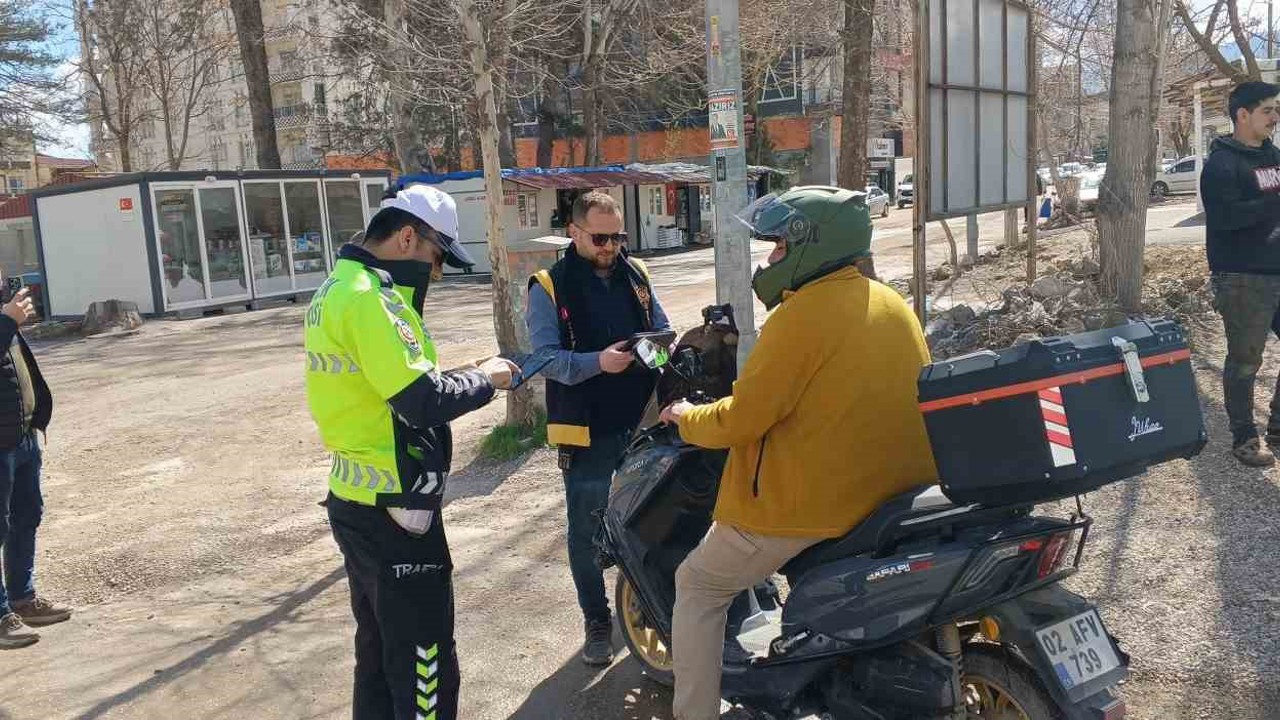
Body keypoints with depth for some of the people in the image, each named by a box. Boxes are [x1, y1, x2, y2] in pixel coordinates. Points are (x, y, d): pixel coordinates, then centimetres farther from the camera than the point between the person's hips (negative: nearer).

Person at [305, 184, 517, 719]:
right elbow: (423, 400, -27)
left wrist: (459, 378, 4)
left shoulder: (338, 289, 12)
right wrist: (484, 378, -10)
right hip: (393, 512, -10)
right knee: (423, 665, 0)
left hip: (356, 500, 10)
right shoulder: (371, 298, -20)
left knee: (379, 650, 22)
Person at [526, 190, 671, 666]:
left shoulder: (635, 275, 7)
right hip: (586, 431, -4)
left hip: (642, 422, 4)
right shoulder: (549, 288, -7)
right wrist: (597, 363, -30)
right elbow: (544, 356, -14)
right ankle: (596, 621, 22)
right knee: (587, 530, 6)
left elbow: (662, 329, 14)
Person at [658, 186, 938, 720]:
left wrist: (686, 418, 2)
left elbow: (741, 419, -16)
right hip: (895, 496, 8)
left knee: (699, 586, 12)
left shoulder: (802, 314, -17)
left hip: (808, 505, -8)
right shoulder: (895, 306, 8)